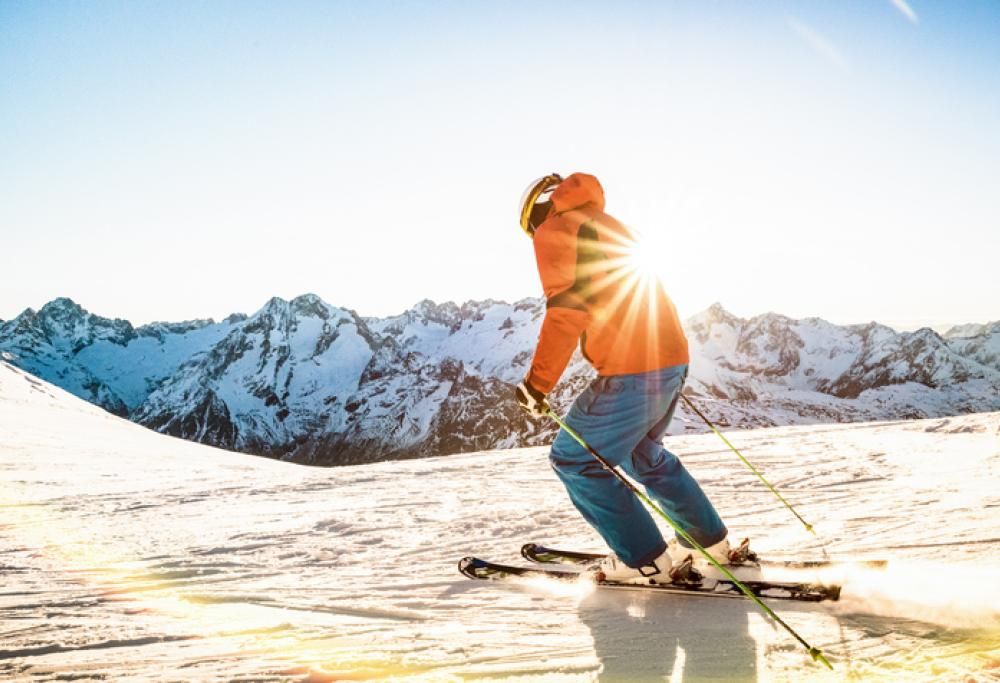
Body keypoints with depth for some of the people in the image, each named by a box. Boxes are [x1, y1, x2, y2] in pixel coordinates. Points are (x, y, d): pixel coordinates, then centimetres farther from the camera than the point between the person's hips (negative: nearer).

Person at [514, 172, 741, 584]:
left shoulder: (554, 231, -2)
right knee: (642, 453, 27)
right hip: (672, 358, 9)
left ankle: (645, 561, 9)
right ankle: (709, 541, 34)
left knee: (574, 460, 4)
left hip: (631, 372, -9)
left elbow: (566, 310, -14)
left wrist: (537, 383, -11)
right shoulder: (605, 224, 23)